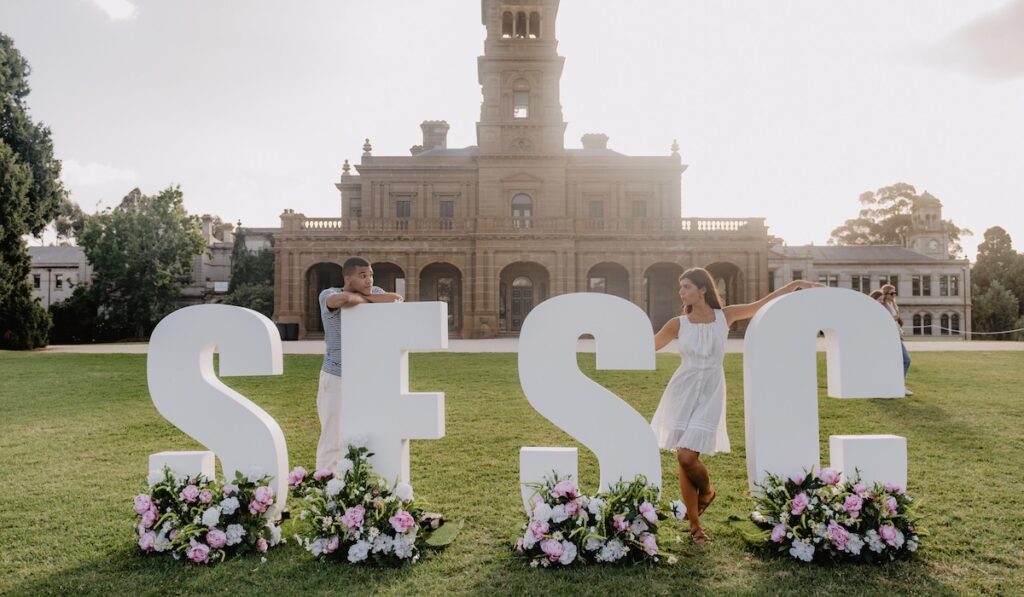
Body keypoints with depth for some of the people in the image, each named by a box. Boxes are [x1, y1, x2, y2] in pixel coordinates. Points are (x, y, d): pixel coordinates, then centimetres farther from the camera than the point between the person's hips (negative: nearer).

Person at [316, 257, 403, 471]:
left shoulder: (374, 292, 1)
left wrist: (363, 297, -19)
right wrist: (367, 300, -17)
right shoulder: (328, 295, -12)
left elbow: (397, 300, -17)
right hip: (337, 379, -4)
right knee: (333, 439, -1)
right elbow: (344, 299, -35)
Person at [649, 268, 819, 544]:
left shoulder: (724, 316, 0)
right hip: (682, 390, 2)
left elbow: (763, 304, 4)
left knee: (688, 456, -14)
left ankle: (706, 491, 21)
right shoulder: (678, 324, 1)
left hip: (709, 393, -2)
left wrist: (795, 284, 1)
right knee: (684, 460, 3)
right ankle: (694, 524, 19)